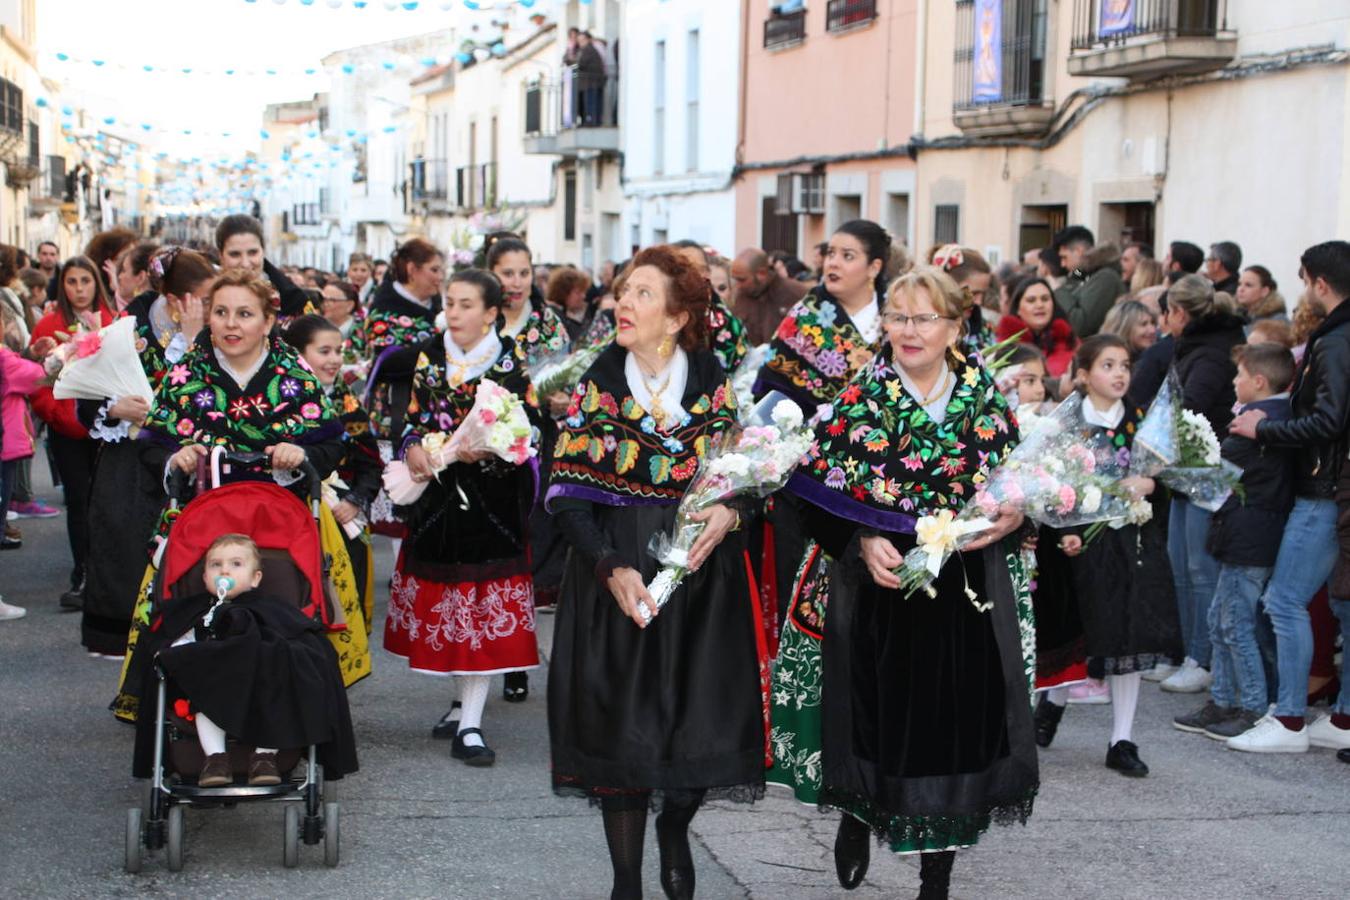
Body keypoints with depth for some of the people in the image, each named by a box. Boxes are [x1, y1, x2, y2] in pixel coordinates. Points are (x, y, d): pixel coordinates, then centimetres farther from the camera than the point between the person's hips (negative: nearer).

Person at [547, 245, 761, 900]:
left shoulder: (713, 383, 1)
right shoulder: (597, 385, -1)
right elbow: (569, 494, -5)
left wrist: (730, 512, -15)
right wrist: (611, 568, -17)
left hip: (703, 575, 1)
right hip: (616, 571, -1)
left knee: (702, 718, -2)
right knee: (620, 719, -1)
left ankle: (675, 826, 31)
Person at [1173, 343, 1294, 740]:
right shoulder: (1282, 415, 11)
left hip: (1247, 539, -10)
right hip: (1257, 538, 10)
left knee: (1236, 626, -2)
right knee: (1221, 620, 16)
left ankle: (1254, 711, 4)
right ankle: (1221, 703, 21)